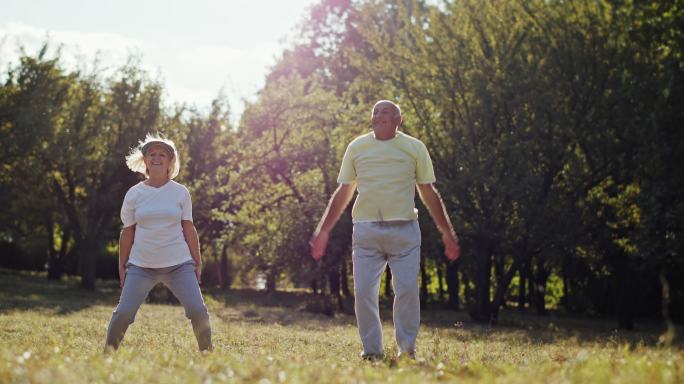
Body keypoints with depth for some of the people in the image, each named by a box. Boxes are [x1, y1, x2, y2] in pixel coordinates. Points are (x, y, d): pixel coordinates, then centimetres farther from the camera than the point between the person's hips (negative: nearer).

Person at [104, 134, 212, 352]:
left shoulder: (180, 192, 3)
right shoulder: (134, 194, 2)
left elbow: (188, 229, 7)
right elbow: (127, 232, 7)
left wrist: (197, 262, 5)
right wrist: (122, 267, 8)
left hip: (179, 264, 0)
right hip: (141, 266, 0)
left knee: (198, 311, -10)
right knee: (123, 313, -9)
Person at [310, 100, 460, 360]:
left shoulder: (414, 148, 9)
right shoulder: (357, 147, 12)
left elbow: (429, 193, 12)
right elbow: (343, 193, 17)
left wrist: (447, 232, 10)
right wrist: (323, 230, 14)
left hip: (404, 229, -1)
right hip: (366, 229, 1)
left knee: (408, 291, -7)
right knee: (363, 292, -5)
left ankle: (407, 349, 6)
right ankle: (372, 350, 5)